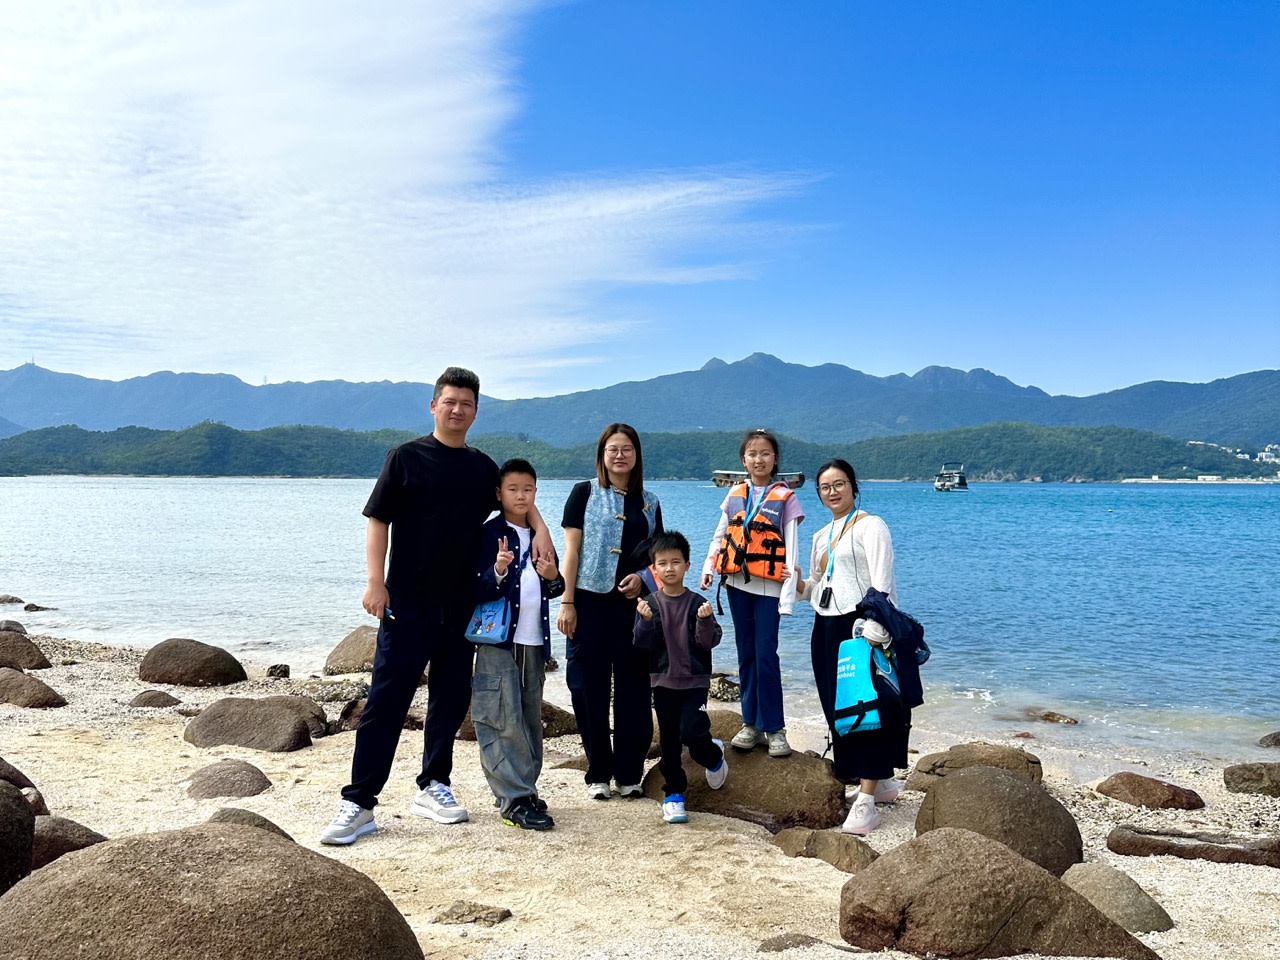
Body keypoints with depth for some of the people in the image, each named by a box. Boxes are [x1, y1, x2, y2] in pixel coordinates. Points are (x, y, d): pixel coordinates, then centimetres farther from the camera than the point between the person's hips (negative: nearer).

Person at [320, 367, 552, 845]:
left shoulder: (483, 467, 11)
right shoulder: (406, 457, -2)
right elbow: (378, 520, -4)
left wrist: (540, 529, 6)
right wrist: (376, 582, -13)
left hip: (462, 605, 5)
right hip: (407, 603, -5)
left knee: (451, 698, 11)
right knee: (387, 700, -5)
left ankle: (433, 787, 25)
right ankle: (358, 803, 0)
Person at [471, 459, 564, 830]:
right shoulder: (489, 534, -5)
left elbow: (556, 590, 20)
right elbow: (474, 589, -12)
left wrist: (552, 577, -2)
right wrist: (497, 571, -29)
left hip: (534, 640, 6)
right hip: (498, 638, -6)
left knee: (530, 719, 11)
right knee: (503, 720, -8)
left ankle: (524, 789, 20)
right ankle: (513, 799, -5)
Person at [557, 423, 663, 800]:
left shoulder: (649, 503, 13)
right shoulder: (584, 493, 4)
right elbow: (571, 550, -1)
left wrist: (643, 576, -4)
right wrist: (566, 602, -8)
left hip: (634, 604, 3)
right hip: (590, 602, -2)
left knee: (633, 688, 3)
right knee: (590, 689, 1)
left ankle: (628, 774, 14)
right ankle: (598, 773, 14)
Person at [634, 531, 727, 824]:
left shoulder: (697, 602, -5)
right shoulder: (649, 604, -2)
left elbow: (709, 641, -9)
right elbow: (643, 644, -8)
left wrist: (705, 621, -27)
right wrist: (646, 621, -24)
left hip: (695, 681, -2)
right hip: (663, 681, 2)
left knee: (692, 733, -14)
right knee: (668, 740, 7)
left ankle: (715, 756, 19)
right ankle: (673, 793, 22)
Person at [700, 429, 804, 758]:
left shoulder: (785, 497, -3)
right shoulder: (735, 493, 9)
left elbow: (792, 549, -7)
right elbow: (719, 534, 16)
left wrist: (788, 596, -14)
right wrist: (709, 566, -1)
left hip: (768, 586, -4)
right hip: (737, 582, 4)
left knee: (766, 655, -7)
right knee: (746, 653, 9)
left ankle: (774, 728, 4)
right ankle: (751, 724, 16)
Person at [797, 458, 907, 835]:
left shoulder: (870, 526, -4)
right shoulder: (820, 536, 19)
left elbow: (881, 582, -14)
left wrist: (874, 631, -25)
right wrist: (798, 585, 1)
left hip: (861, 626, -8)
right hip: (826, 630, 8)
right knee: (839, 711, 9)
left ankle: (866, 802, -9)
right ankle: (881, 780, 24)